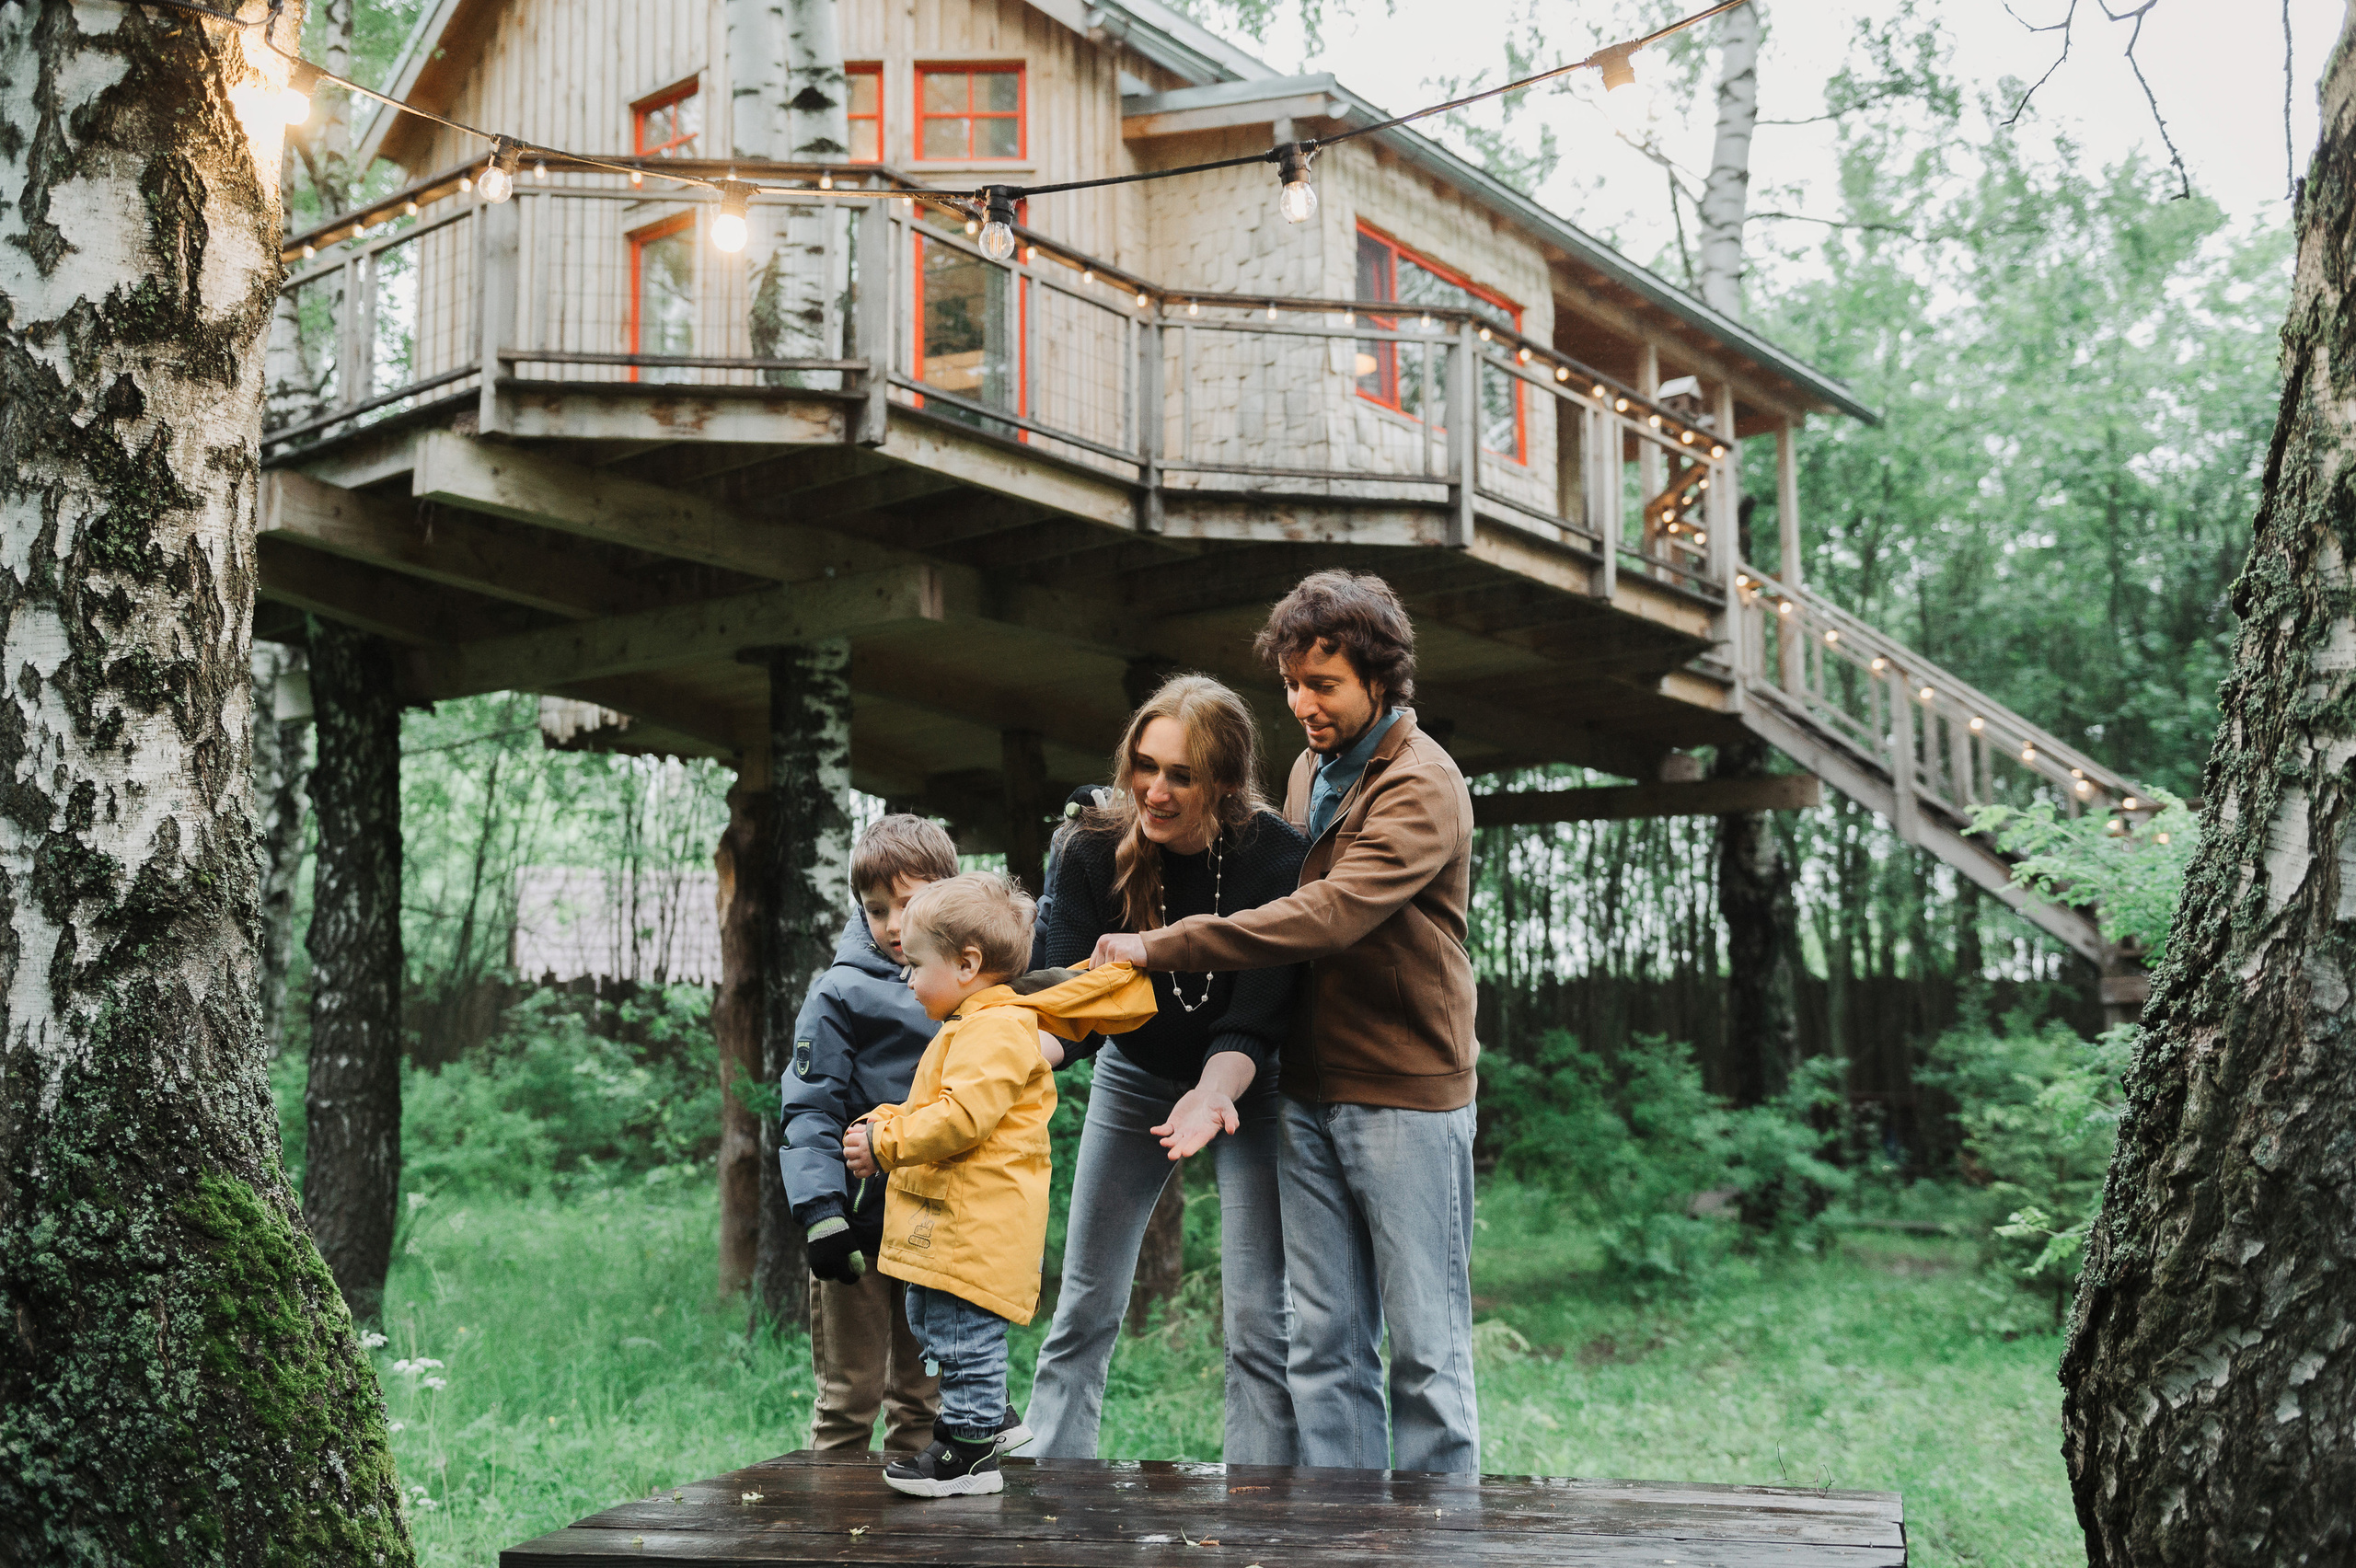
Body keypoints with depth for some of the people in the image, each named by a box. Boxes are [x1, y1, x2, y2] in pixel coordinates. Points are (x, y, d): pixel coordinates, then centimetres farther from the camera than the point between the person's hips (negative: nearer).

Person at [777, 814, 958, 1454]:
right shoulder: (841, 994, -6)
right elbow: (810, 1112, -9)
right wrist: (821, 1214, -20)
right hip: (861, 1226, -4)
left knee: (924, 1398, 13)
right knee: (849, 1399, 4)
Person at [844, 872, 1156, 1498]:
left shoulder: (997, 1030, -19)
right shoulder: (973, 1026, 17)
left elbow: (960, 1119, -28)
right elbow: (931, 1110, 25)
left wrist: (886, 1141, -20)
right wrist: (884, 1124, 10)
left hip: (976, 1227, -11)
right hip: (948, 1220, 11)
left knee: (964, 1336, -3)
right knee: (930, 1324, 21)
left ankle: (970, 1449, 9)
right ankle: (992, 1416, 34)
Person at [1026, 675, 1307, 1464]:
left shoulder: (1275, 856, -26)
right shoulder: (1091, 849, -20)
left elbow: (1252, 1026, -25)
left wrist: (1211, 1097, -44)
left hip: (1244, 1082, -2)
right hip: (1134, 1075, 2)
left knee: (1258, 1319, -7)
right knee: (1086, 1306, 4)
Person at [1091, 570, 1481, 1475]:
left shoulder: (1423, 788, -13)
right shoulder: (1311, 769, 13)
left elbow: (1327, 917, -26)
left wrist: (1161, 947, -25)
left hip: (1407, 1093, -7)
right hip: (1310, 1090, 7)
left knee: (1424, 1343, 1)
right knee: (1325, 1340, 8)